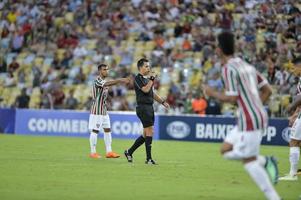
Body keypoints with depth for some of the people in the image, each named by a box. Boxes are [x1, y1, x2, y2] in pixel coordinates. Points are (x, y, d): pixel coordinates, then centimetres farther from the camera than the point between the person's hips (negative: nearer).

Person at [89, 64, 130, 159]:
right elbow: (107, 84, -34)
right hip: (96, 110, -9)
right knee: (95, 130, -3)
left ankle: (109, 152, 8)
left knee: (107, 130, 6)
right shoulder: (97, 81, -16)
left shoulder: (104, 81, 16)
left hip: (104, 110, 9)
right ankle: (93, 152, 3)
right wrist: (120, 80, -43)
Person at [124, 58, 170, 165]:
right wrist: (152, 79, -15)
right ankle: (149, 158, -7)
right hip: (143, 107, -9)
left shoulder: (146, 79, 19)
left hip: (149, 108, 9)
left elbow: (152, 93, 26)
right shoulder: (138, 78, -8)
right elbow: (145, 90, -23)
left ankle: (129, 152, 21)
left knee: (146, 135, 10)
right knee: (150, 131, -11)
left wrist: (163, 102, 19)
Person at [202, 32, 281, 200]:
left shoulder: (229, 69, -11)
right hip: (259, 116, 9)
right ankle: (265, 162, 5)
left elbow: (232, 98, -16)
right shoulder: (247, 66, 14)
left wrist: (212, 93, -1)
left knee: (248, 160, -4)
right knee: (226, 150, 15)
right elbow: (268, 90, 15)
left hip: (249, 120, -9)